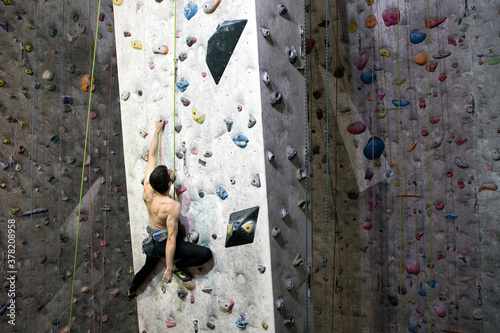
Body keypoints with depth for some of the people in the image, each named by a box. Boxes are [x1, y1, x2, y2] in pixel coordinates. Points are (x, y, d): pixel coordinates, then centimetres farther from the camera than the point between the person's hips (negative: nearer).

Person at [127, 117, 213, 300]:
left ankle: (131, 291, 60)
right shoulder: (172, 206, -33)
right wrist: (169, 268, -22)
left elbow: (152, 156, -6)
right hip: (164, 244, -7)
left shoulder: (147, 189, -16)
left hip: (151, 240, 8)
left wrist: (157, 130, 2)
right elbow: (171, 239, -29)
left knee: (148, 265, 37)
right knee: (206, 254, -11)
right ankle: (177, 266, 7)